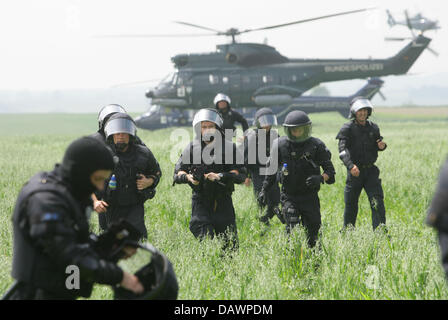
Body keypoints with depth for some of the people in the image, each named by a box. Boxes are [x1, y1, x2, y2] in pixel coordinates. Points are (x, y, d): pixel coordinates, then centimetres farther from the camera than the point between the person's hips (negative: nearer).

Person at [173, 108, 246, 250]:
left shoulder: (229, 148, 1)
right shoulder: (192, 148, 4)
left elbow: (240, 174, -4)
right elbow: (178, 171, 7)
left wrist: (220, 177, -19)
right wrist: (188, 177, -16)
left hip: (223, 202, 1)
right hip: (201, 202, 0)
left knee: (230, 244, 3)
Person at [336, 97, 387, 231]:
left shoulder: (373, 128, 7)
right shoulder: (347, 129, -8)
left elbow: (377, 144, 21)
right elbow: (343, 150, -20)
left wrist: (382, 145, -5)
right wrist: (350, 165, -37)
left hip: (371, 171, 3)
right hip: (355, 171, -3)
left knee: (377, 202, -8)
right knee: (351, 205, 6)